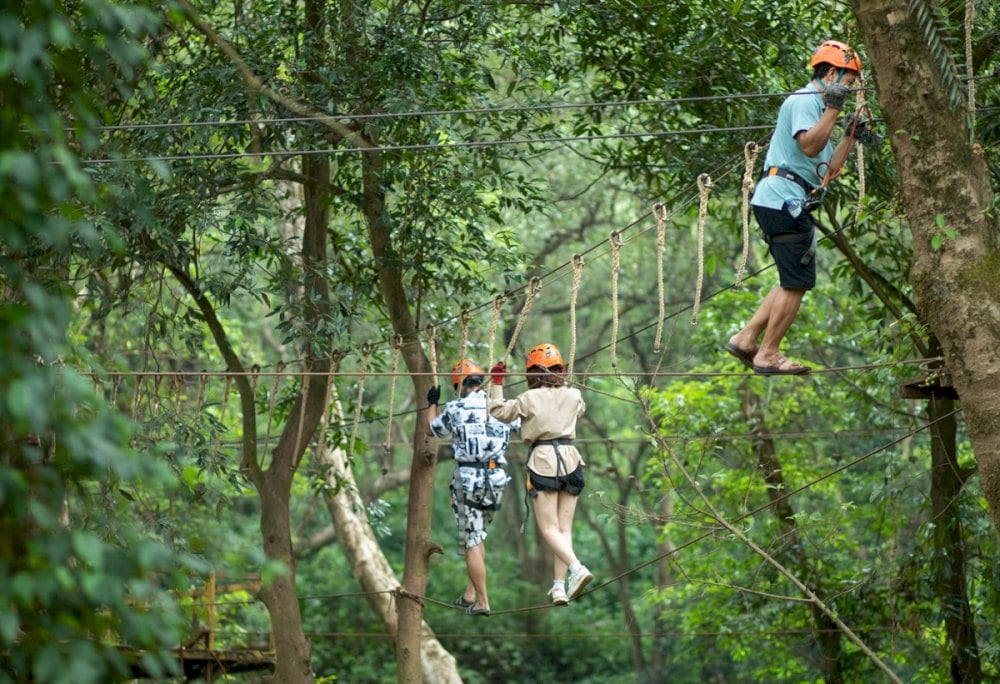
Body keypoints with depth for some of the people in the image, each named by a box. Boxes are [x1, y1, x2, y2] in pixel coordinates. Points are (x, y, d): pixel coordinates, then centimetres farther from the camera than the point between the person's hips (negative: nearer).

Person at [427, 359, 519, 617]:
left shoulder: (455, 409, -5)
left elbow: (432, 428, 14)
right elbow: (521, 424, 26)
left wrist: (432, 403, 32)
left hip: (468, 478, -4)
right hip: (496, 479, 4)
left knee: (472, 540, 0)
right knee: (478, 535, 20)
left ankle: (482, 602, -3)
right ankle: (470, 594, 18)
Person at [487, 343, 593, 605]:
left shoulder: (529, 398, -2)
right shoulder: (573, 396, 8)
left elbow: (500, 412, 14)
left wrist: (497, 383, 24)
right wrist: (563, 382, 43)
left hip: (543, 460, -4)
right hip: (571, 459, 4)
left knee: (549, 529, -5)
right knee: (564, 528, 7)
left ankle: (576, 567, -29)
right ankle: (559, 586, 0)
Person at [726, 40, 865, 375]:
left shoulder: (815, 105, 25)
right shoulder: (804, 100, -6)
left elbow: (828, 167, 24)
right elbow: (809, 145, -22)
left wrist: (850, 136, 20)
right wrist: (833, 110, -21)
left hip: (785, 204, 11)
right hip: (783, 199, -11)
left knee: (794, 281, 13)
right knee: (797, 282, -8)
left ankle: (746, 339, 10)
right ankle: (768, 355, -5)